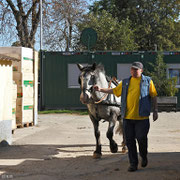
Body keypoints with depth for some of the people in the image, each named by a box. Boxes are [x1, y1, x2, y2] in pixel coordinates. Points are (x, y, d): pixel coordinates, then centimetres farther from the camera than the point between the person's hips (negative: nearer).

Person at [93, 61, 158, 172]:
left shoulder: (147, 81, 4)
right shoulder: (125, 82, 13)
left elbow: (154, 96, 5)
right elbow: (114, 91, 17)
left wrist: (155, 111, 1)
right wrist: (101, 89, 7)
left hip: (142, 117, -3)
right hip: (128, 117, 3)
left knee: (141, 138, -3)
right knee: (130, 140, 4)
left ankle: (144, 157, 28)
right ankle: (133, 164, 14)